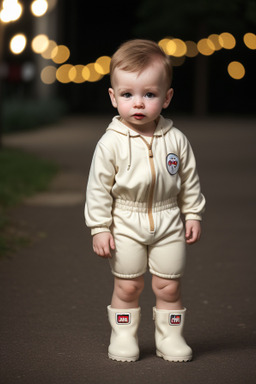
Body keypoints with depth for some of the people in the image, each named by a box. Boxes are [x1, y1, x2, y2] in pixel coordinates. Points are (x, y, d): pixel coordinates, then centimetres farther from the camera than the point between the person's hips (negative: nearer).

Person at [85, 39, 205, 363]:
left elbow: (189, 180, 6)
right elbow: (99, 187, -8)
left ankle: (169, 338, 21)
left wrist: (193, 215, 5)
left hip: (168, 223, 2)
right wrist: (100, 228, -9)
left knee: (168, 286, 7)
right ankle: (123, 337, 21)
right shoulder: (111, 143, -11)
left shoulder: (175, 140, -5)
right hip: (125, 225, -1)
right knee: (127, 286, 7)